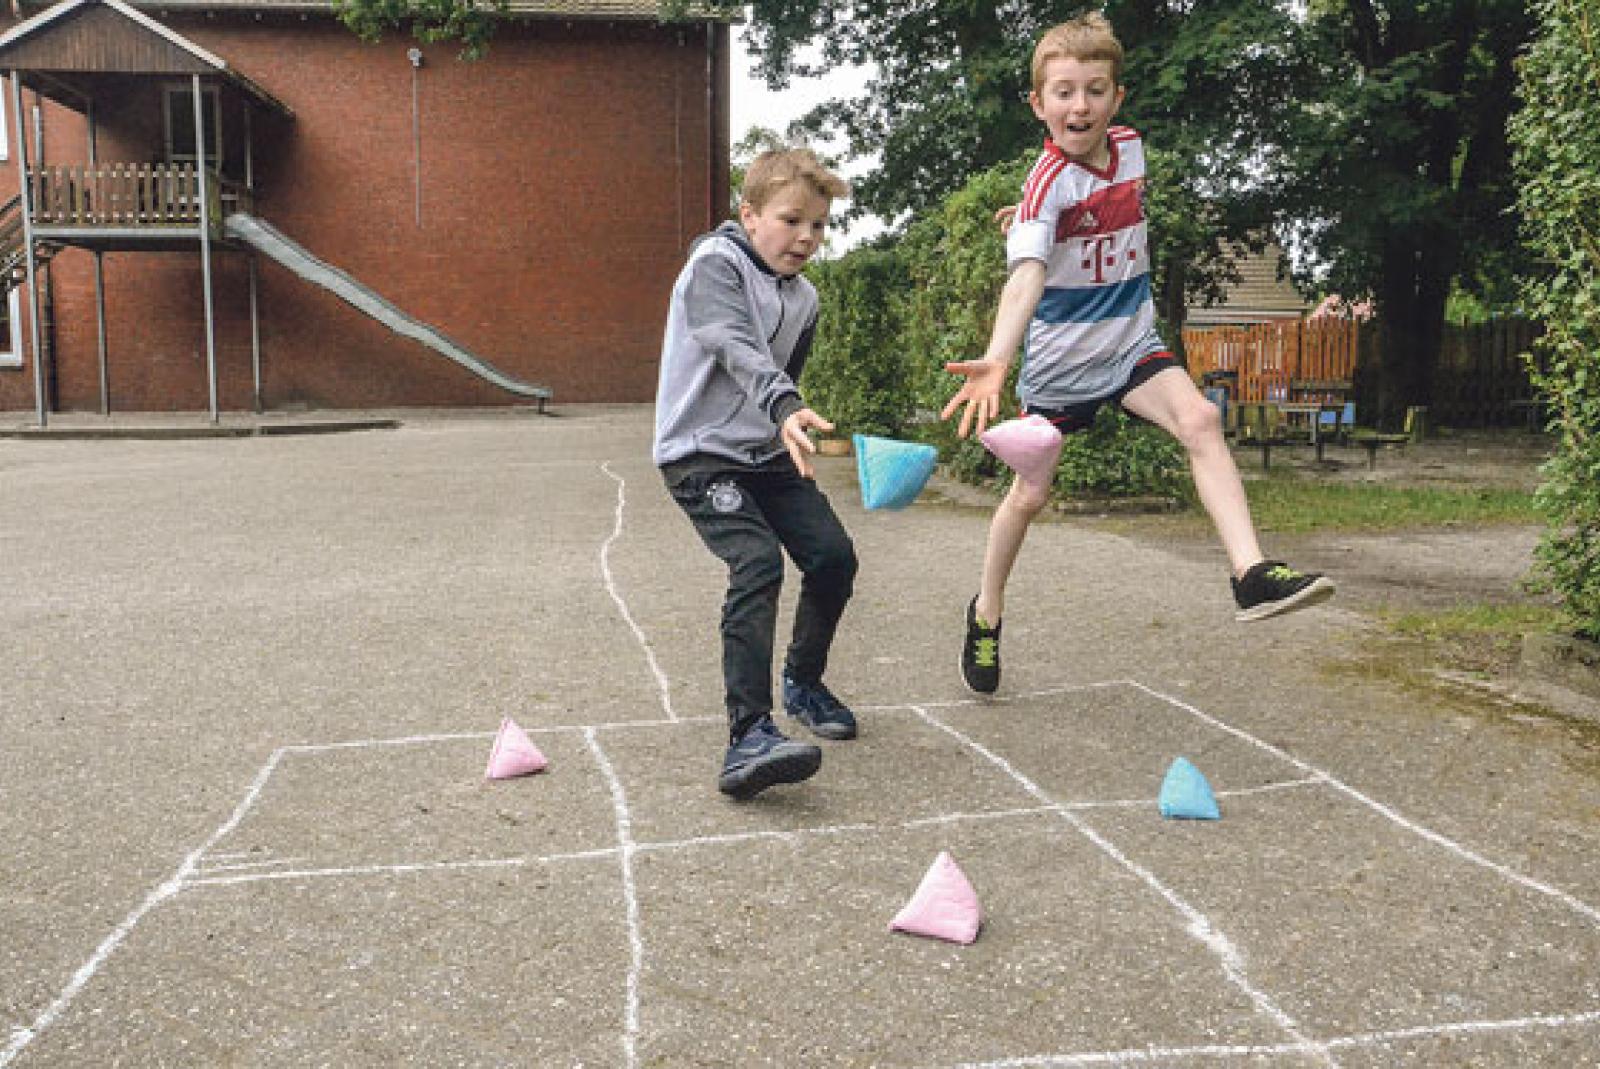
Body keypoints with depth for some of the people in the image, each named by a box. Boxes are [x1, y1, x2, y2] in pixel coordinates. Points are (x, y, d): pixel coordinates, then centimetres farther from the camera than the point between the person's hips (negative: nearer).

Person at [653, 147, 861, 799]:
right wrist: (786, 409, -48)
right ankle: (749, 735, -30)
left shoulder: (804, 298, 9)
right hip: (700, 452, -7)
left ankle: (802, 682, 25)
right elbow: (738, 349, -32)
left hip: (765, 451, 7)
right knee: (758, 562, -26)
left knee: (834, 557, 0)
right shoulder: (715, 263, -14)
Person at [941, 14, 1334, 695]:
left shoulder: (1130, 147, -2)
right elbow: (1027, 274, -38)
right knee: (1031, 493, 5)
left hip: (1131, 343, 5)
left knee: (1200, 419, -22)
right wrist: (996, 358, -52)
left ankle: (1251, 574, -25)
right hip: (1059, 358, -4)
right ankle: (987, 612, 27)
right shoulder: (1046, 182, -21)